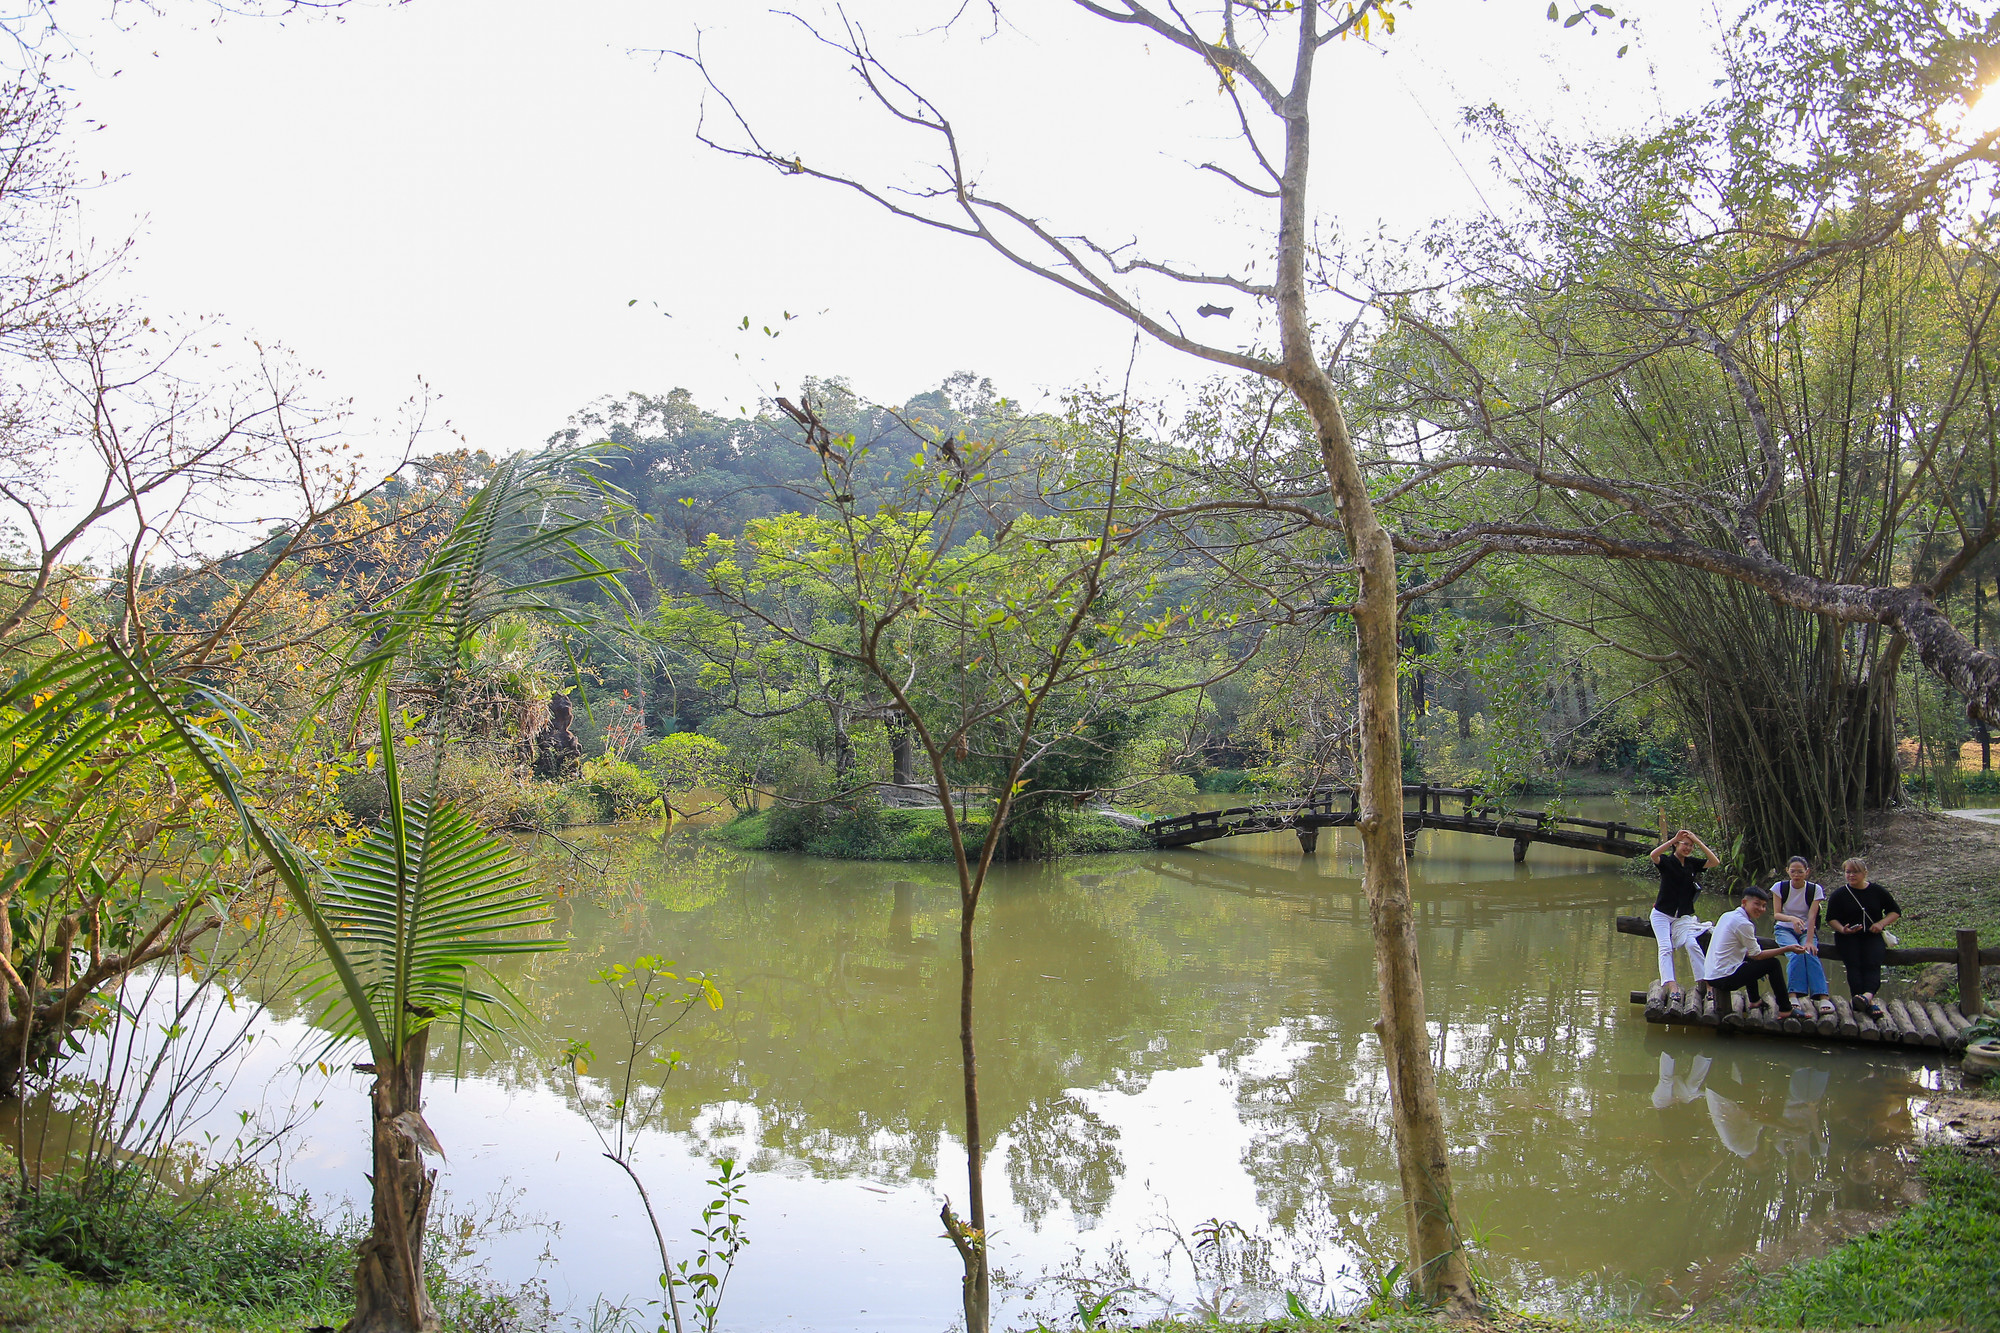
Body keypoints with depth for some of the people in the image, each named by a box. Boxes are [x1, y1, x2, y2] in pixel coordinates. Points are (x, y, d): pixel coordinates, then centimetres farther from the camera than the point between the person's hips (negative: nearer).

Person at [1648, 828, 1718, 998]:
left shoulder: (1692, 863, 5)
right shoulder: (1666, 861, -7)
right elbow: (1654, 855, -30)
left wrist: (1697, 841, -13)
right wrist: (1675, 839, -30)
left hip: (1682, 917, 3)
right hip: (1662, 914, -3)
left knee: (1692, 944, -18)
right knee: (1666, 948, -16)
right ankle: (1671, 985, -26)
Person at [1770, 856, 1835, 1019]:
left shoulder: (1815, 890, -4)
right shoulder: (1780, 887, -3)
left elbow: (1812, 917, -13)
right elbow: (1776, 914, -8)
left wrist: (1809, 941, -24)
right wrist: (1792, 919, -31)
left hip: (1806, 930, 0)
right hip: (1784, 930, 0)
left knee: (1810, 954, -31)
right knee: (1796, 954, -31)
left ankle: (1823, 997, -41)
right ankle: (1797, 995, -40)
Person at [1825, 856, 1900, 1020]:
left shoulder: (1877, 891, 12)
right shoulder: (1838, 894, 9)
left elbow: (1896, 912, 18)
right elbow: (1831, 918, 8)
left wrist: (1881, 923, -1)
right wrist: (1843, 930, -13)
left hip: (1873, 935, 0)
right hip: (1848, 937, 0)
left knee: (1872, 963, -29)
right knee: (1853, 964, -27)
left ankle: (1867, 994, -53)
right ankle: (1869, 1002, -41)